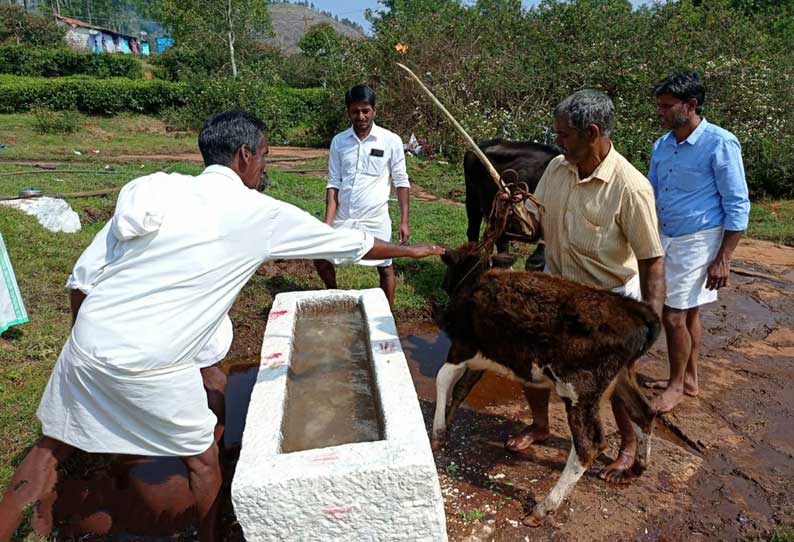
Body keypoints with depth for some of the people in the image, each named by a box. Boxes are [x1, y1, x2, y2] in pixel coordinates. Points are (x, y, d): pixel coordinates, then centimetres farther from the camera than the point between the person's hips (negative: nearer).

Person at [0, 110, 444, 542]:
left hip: (87, 340, 6)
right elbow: (350, 243, 5)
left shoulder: (155, 190, 7)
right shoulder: (260, 214, -6)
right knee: (203, 459, 18)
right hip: (150, 364, -5)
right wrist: (410, 250, 21)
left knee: (53, 446, 25)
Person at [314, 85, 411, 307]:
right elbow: (334, 184, 1)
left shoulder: (391, 141, -8)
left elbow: (401, 182, -3)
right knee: (321, 259, 9)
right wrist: (328, 222, -6)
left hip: (376, 220, -3)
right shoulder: (338, 141, -1)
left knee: (385, 268, 9)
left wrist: (404, 221, -7)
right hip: (343, 218, 3)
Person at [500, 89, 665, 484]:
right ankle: (540, 424, 40)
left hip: (610, 297, -6)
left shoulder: (630, 188, -26)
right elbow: (537, 226, 2)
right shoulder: (557, 168, -7)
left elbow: (652, 262, -21)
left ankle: (629, 445, 39)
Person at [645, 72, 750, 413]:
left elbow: (737, 206, -12)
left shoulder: (719, 144, -14)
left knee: (674, 316, -3)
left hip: (698, 241, -6)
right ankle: (689, 379, 29)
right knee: (687, 312, 15)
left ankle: (677, 385, 17)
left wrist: (723, 259, -15)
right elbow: (649, 193, 18)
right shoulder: (661, 146, 6)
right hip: (665, 238, 6)